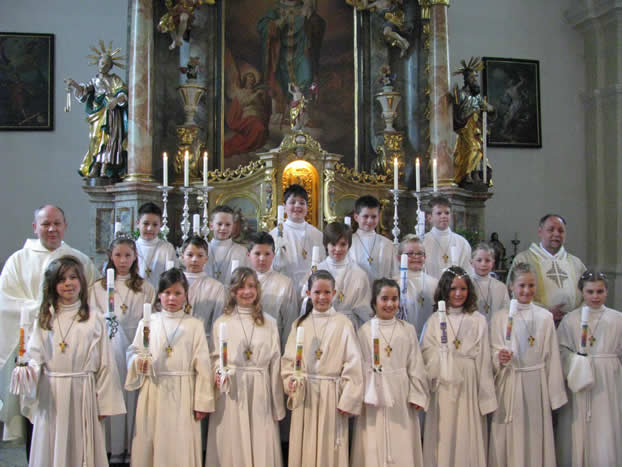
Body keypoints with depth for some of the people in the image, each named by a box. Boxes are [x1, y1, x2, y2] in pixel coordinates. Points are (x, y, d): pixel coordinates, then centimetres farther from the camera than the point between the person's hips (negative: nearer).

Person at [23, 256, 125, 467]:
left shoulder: (94, 319, -2)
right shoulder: (44, 319, 5)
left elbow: (105, 364, -1)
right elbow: (35, 356, 6)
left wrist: (104, 405, -2)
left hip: (83, 392, -2)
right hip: (51, 395, 2)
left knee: (82, 449, 6)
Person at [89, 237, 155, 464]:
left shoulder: (146, 288, 8)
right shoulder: (98, 287, 8)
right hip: (108, 345, 0)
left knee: (133, 395, 0)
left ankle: (132, 448, 11)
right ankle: (114, 448, 13)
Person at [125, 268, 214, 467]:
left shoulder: (194, 325, -1)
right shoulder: (147, 322, 4)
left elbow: (202, 366, -2)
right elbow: (134, 353, 8)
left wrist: (202, 402, -4)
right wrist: (139, 362, -16)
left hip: (183, 393, -1)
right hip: (153, 392, 1)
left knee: (181, 446, 3)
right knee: (151, 443, 6)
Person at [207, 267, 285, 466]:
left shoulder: (269, 323, 8)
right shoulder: (221, 323, 4)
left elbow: (275, 364, 6)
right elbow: (215, 358, 5)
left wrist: (278, 405, 5)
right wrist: (220, 373, -17)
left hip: (260, 392, 1)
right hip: (231, 392, -1)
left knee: (262, 447, 2)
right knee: (232, 446, 3)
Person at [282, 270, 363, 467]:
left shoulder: (343, 324, -3)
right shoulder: (300, 324, 7)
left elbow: (353, 365, -6)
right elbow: (288, 359, 8)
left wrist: (348, 401, -10)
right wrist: (290, 380, -10)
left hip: (332, 395, -2)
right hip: (304, 395, 3)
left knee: (330, 450, 3)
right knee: (304, 450, 7)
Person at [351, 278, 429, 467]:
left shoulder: (408, 329, 4)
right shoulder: (365, 330, -1)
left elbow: (416, 365, 3)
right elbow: (361, 366, -4)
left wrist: (417, 395, -2)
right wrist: (361, 397, -10)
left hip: (401, 395, 1)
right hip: (375, 395, -1)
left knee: (402, 446, 7)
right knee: (374, 446, 5)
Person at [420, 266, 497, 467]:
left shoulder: (478, 321, 1)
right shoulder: (434, 320, 1)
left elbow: (484, 361, 1)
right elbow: (427, 358, -1)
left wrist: (486, 398, 2)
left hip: (469, 388, 0)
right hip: (443, 388, 0)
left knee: (468, 439, 5)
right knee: (443, 439, 5)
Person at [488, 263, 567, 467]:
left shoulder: (545, 317, 2)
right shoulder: (500, 317, -2)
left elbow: (552, 357, 4)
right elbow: (495, 353, 1)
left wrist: (554, 394, 4)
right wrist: (499, 358, -22)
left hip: (537, 383, 1)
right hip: (510, 383, -1)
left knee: (536, 436, 7)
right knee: (510, 437, 4)